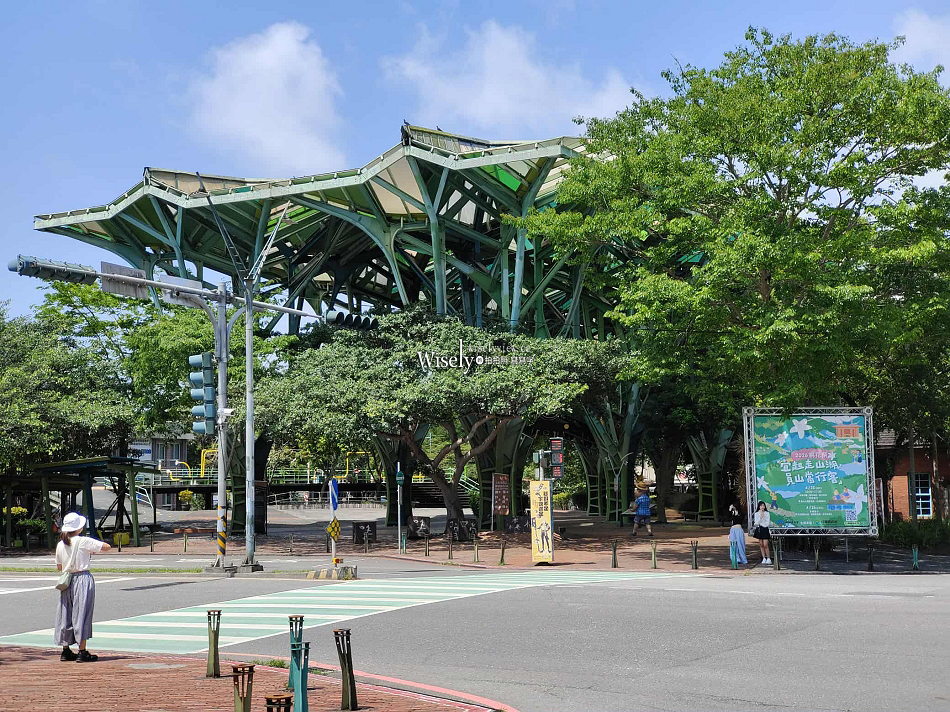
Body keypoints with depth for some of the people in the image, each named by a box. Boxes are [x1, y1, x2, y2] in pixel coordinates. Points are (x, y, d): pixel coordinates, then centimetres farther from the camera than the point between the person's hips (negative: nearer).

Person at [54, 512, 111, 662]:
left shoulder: (60, 545, 4)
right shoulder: (83, 541, -12)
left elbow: (59, 566, 14)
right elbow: (107, 547, -10)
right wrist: (93, 549, 7)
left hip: (67, 580, 6)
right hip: (83, 579, -5)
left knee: (66, 615, 13)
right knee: (82, 614, -2)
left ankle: (66, 650, 18)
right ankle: (82, 652, -3)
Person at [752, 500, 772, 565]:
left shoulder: (767, 513, 0)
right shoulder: (756, 514, 5)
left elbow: (767, 523, -5)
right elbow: (756, 523, -4)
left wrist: (760, 523, -6)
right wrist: (760, 517, -13)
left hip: (765, 530, -3)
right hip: (759, 530, 3)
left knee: (765, 545, -9)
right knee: (761, 545, 4)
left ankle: (768, 559, -3)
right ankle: (764, 558, 12)